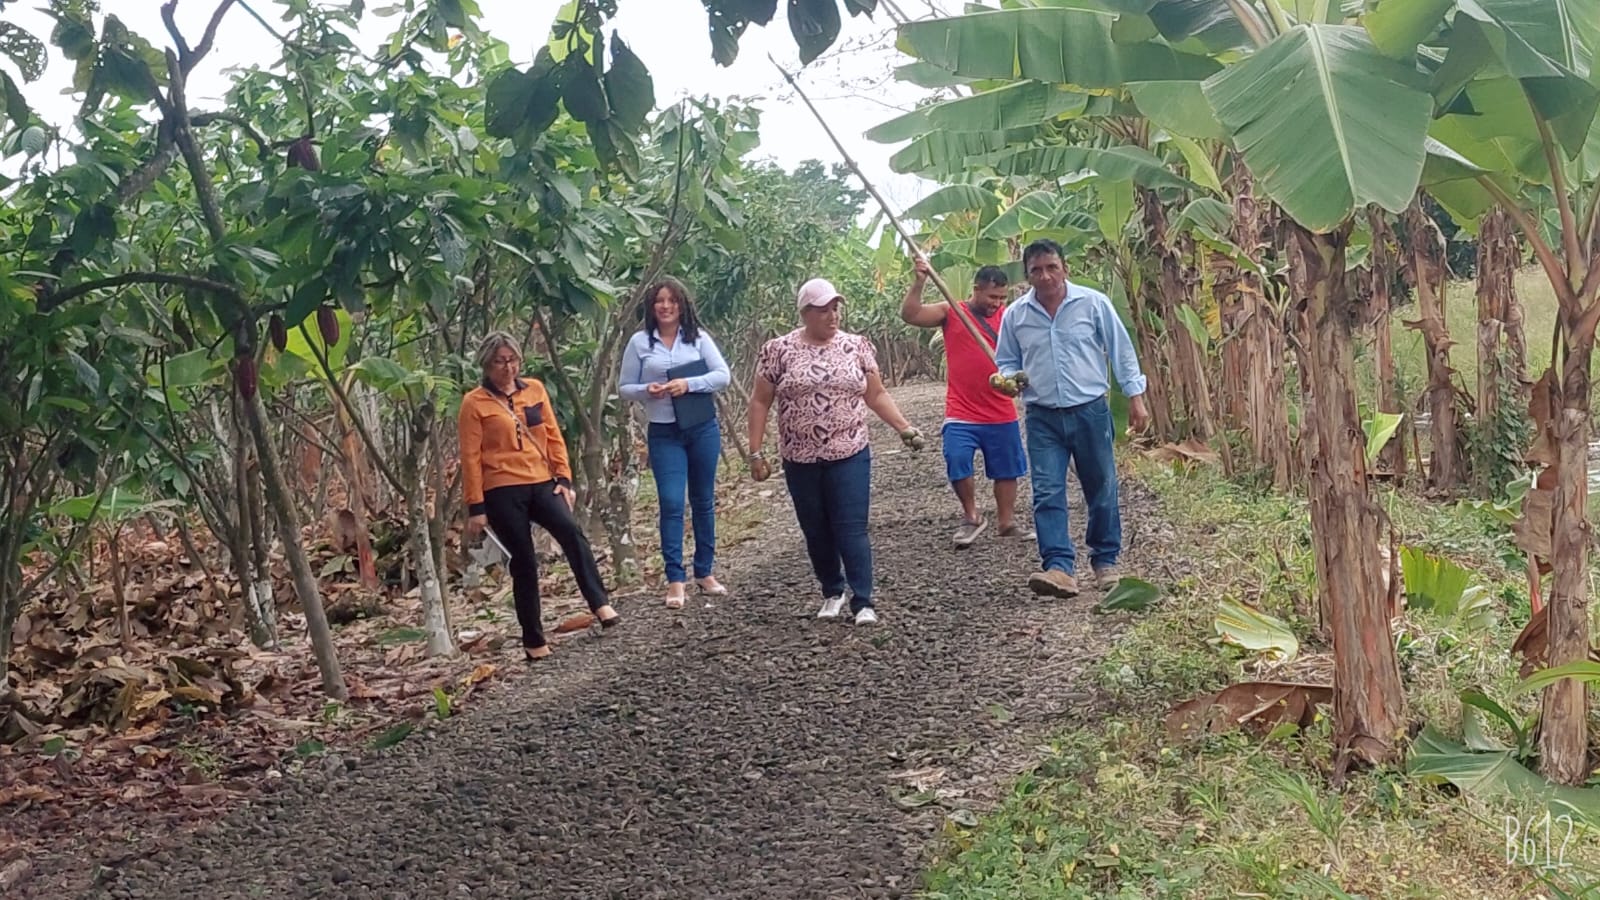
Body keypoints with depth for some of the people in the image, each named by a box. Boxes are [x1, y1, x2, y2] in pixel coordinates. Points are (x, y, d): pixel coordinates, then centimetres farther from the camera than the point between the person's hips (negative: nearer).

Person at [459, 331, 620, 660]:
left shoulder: (534, 389, 10)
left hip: (542, 483, 3)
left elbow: (553, 437, 12)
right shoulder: (475, 403, -2)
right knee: (524, 562, -1)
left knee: (570, 531, -23)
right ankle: (534, 640, 10)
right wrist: (476, 506, -6)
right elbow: (471, 457, -3)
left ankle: (600, 603, -23)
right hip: (503, 491, -3)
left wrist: (564, 478, 4)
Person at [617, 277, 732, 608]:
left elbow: (723, 375, -4)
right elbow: (624, 387, 3)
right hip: (665, 434, -1)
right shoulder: (639, 342, 0)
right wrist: (646, 391, -18)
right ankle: (675, 580, -4)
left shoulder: (698, 337, 1)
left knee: (703, 501, 11)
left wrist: (689, 384, -18)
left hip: (704, 429, 1)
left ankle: (704, 572, 24)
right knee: (671, 503, -9)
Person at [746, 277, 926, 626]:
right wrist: (756, 453, -2)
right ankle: (832, 592, 30)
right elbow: (760, 402, 2)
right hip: (801, 460, 1)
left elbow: (877, 395, 8)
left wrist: (905, 428, -2)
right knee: (816, 532, 12)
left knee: (852, 530, -5)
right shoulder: (778, 350, -2)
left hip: (849, 456, -1)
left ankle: (863, 603, 1)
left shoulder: (857, 346, 2)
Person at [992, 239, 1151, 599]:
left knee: (1101, 490, 8)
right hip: (1043, 418, 1)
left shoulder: (1094, 303, -5)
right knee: (1047, 493, -9)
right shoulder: (1014, 315, 1)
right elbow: (1007, 362, 12)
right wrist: (1008, 380, -10)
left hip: (1090, 411, -1)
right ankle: (1059, 567, -13)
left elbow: (1121, 351, 2)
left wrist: (1135, 397, 0)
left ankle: (1106, 562, 23)